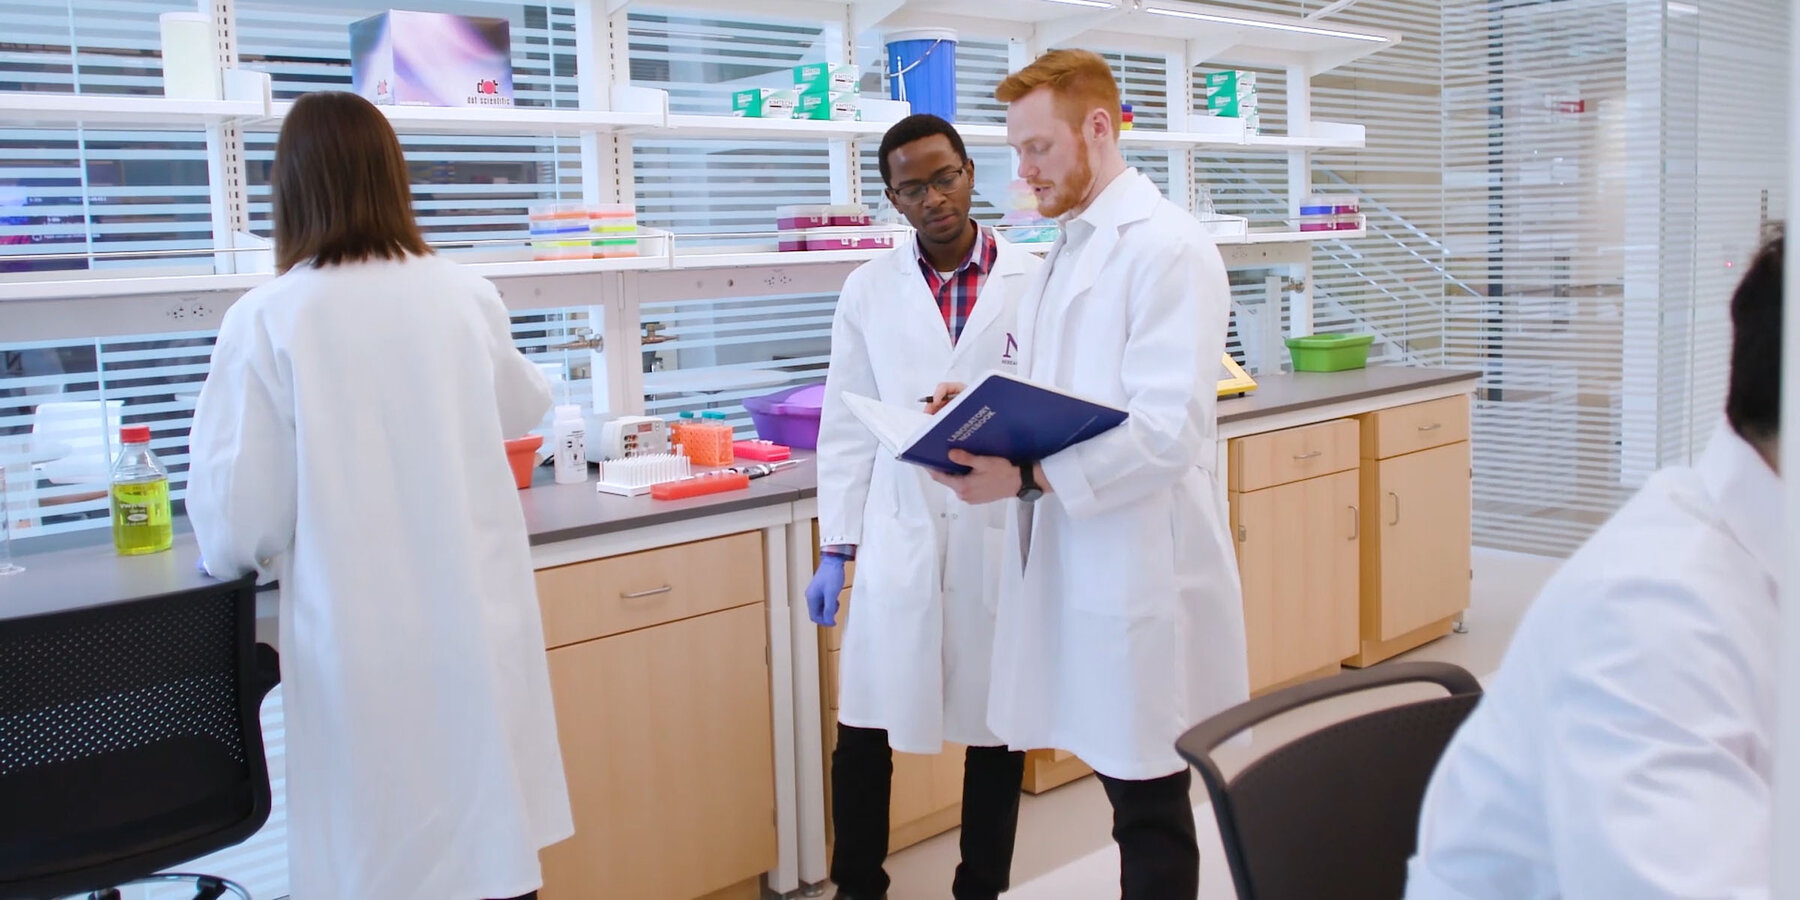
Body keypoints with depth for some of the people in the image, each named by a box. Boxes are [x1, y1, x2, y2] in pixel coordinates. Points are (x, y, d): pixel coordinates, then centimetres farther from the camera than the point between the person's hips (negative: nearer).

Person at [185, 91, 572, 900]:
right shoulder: (466, 298, -1)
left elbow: (238, 521, -9)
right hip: (478, 620, 3)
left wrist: (238, 555, 14)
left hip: (362, 640, -2)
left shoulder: (265, 321, -10)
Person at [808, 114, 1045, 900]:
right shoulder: (869, 290, 5)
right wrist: (835, 548, 3)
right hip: (899, 537, 1)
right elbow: (847, 426, 6)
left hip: (1005, 534, -1)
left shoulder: (1034, 280, 0)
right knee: (865, 728, 6)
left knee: (997, 724, 10)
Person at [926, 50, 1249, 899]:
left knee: (1150, 806, 3)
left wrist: (1025, 478, -24)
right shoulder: (1070, 248, 15)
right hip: (1076, 557, 8)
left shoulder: (1167, 247, -13)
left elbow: (1168, 430, -21)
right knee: (1124, 787, 15)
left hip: (1140, 566, -8)